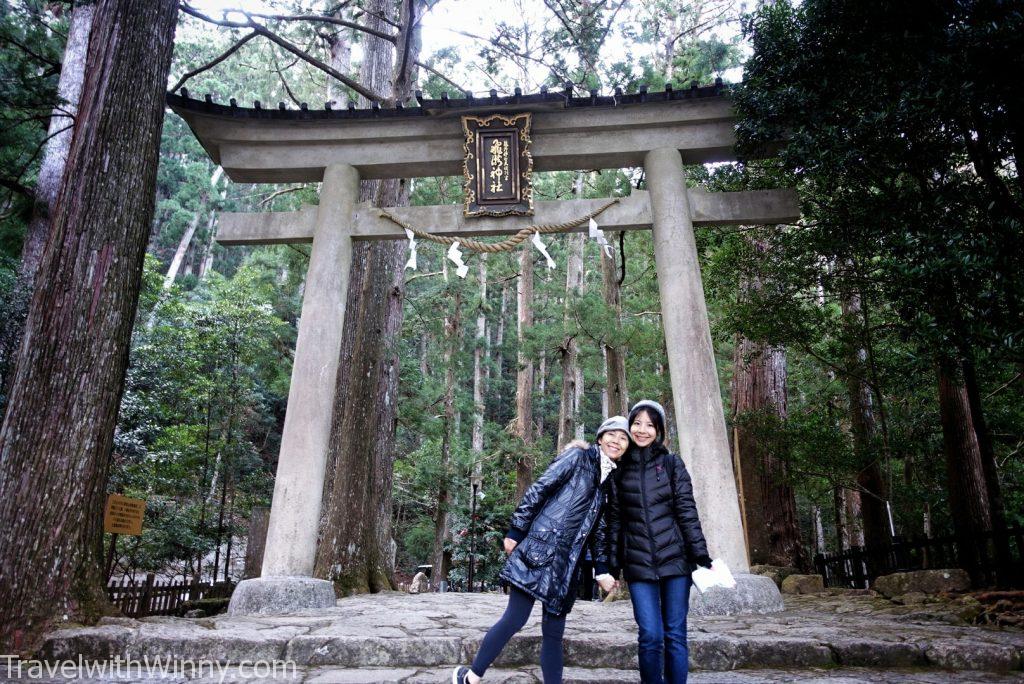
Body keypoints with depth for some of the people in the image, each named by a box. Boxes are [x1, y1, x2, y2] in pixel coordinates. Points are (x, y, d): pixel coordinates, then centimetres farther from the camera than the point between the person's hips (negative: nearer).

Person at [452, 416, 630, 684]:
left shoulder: (611, 481, 17)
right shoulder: (578, 456, -3)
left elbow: (598, 530, 20)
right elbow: (539, 489, -7)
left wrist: (602, 570, 13)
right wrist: (515, 531, -10)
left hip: (567, 561, 7)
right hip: (541, 548, -7)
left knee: (554, 630, 7)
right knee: (515, 618, -7)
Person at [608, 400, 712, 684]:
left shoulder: (672, 464, 5)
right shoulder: (620, 469, 8)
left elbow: (687, 512, 0)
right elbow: (615, 520, 9)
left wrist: (702, 557, -6)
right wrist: (612, 567, 7)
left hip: (675, 559, 0)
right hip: (638, 564, 0)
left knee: (675, 635, 5)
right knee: (650, 636, -3)